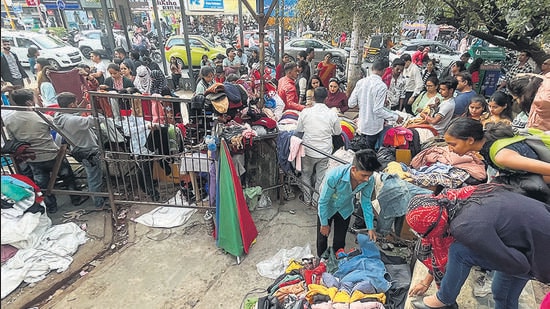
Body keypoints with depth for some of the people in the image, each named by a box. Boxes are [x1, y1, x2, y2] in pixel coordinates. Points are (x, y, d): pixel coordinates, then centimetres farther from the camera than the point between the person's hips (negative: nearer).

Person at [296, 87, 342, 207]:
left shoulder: (305, 112, -13)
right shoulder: (332, 114, -12)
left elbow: (298, 130, 1)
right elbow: (338, 132, 4)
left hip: (308, 150, 0)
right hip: (324, 152, 0)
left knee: (306, 175, 20)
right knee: (320, 177, 16)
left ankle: (307, 199, 32)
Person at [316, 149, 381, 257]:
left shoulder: (369, 180, -28)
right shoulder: (334, 176, -41)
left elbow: (366, 202, -9)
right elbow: (323, 201, -26)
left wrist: (370, 227, -8)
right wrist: (324, 224, -14)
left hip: (345, 210, 3)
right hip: (327, 208, -3)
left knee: (340, 241, 13)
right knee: (322, 238, 13)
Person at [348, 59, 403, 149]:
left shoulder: (360, 82, -5)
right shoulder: (381, 86, -21)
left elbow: (351, 104, -3)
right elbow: (378, 110, -24)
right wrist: (395, 117, -11)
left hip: (362, 125, 5)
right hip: (374, 128, -5)